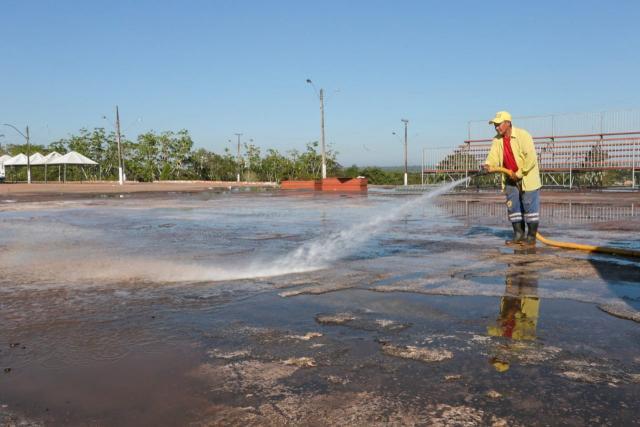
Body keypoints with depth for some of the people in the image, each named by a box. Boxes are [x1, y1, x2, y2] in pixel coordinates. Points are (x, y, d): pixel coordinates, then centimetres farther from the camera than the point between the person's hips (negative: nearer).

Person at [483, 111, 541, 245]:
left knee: (530, 206, -3)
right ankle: (518, 235, 16)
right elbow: (493, 157, -6)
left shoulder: (523, 135, -17)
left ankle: (531, 237, 4)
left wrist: (519, 173, -21)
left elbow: (531, 157, -22)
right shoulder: (497, 140, 2)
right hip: (510, 179, 6)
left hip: (527, 177, -6)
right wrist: (487, 165, -29)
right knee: (513, 207, 8)